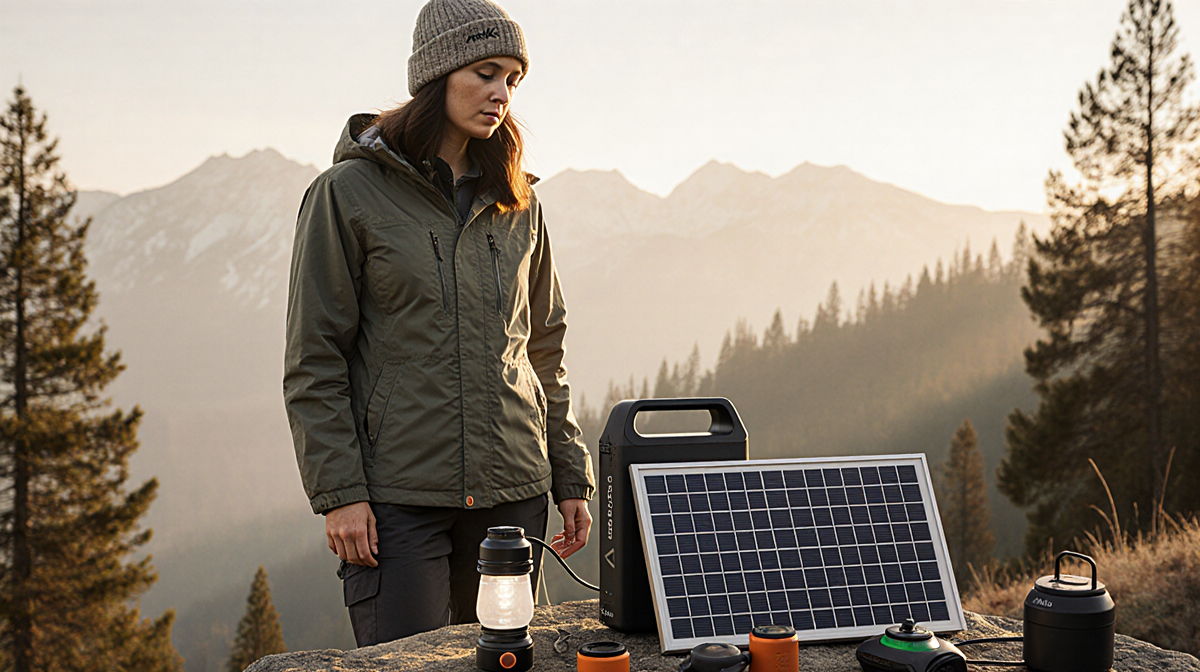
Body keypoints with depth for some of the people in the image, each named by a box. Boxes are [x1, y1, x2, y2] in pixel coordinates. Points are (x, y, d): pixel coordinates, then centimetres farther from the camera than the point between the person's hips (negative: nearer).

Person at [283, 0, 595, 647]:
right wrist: (338, 493, -10)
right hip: (399, 494, -4)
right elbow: (313, 363, -4)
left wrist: (570, 477, 11)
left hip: (513, 489, 5)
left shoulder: (518, 205, 11)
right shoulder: (349, 193, -3)